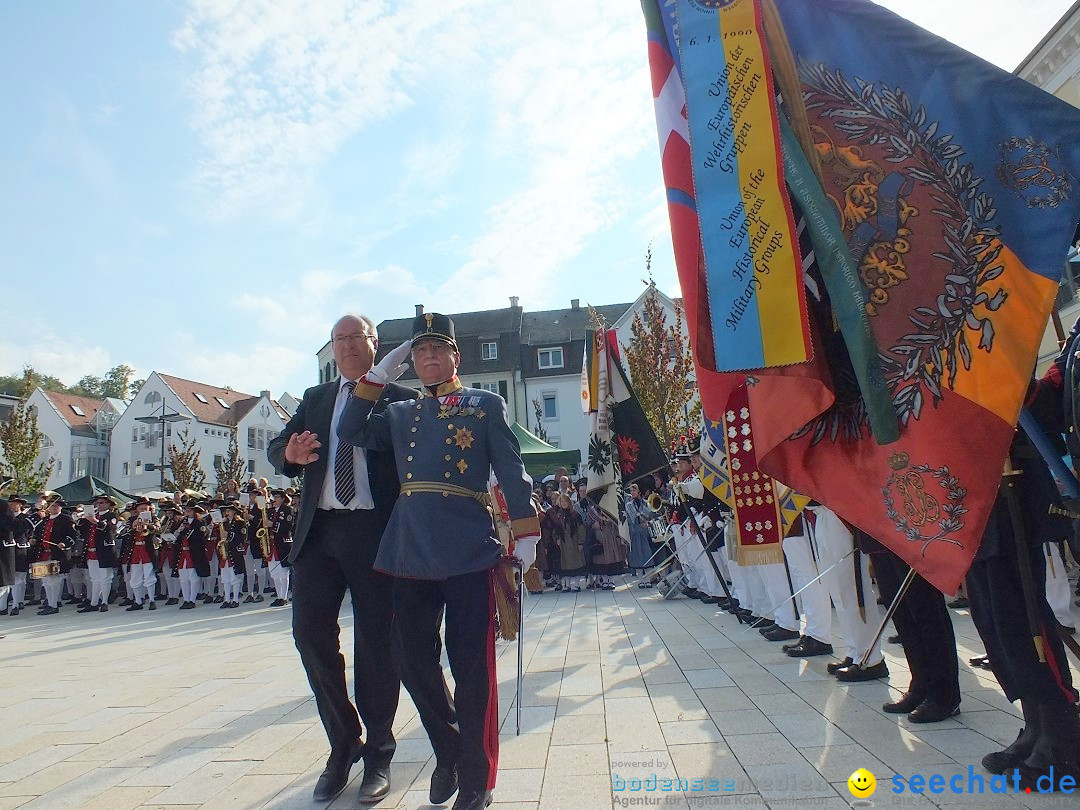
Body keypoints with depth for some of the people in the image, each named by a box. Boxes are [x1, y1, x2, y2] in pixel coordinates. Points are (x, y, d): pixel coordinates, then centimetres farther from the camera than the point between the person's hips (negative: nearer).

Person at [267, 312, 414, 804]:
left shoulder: (400, 400, 4)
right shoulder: (315, 398, 17)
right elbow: (277, 448, 13)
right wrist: (290, 454, -11)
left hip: (376, 532, -4)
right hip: (319, 530, 4)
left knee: (375, 642, 4)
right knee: (310, 631, 3)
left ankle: (378, 755, 23)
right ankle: (342, 745, 25)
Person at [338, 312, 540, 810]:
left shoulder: (486, 404, 6)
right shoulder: (400, 413, 20)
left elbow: (511, 472, 2)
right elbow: (352, 434, 8)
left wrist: (524, 533, -4)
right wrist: (377, 377, 6)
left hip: (468, 549, -4)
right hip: (410, 550, 4)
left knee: (471, 666, 2)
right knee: (415, 661, 10)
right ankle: (448, 751, 35)